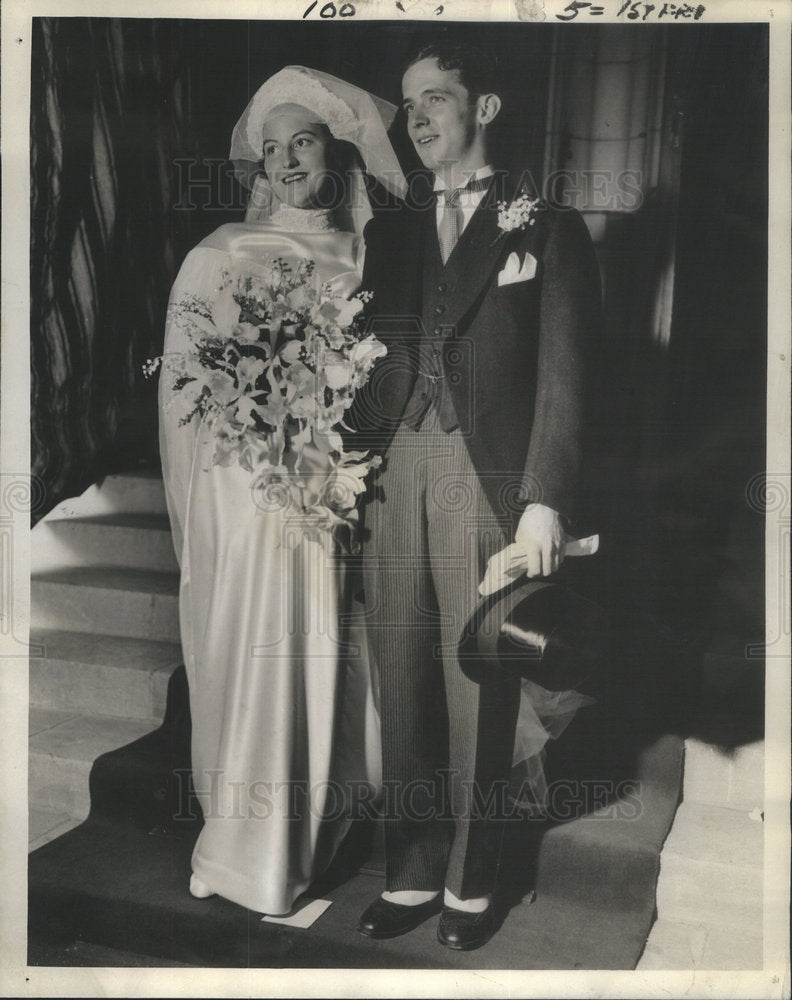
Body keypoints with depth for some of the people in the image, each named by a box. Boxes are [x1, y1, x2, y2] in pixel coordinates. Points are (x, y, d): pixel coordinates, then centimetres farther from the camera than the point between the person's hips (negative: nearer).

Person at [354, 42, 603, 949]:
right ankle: (412, 875, 24)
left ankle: (470, 883, 24)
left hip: (487, 479, -4)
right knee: (403, 686, 9)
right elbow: (368, 365, 11)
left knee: (477, 691, 5)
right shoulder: (389, 236, 17)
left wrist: (544, 502, -13)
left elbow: (562, 377, -4)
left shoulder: (548, 230, 4)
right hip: (394, 478, 4)